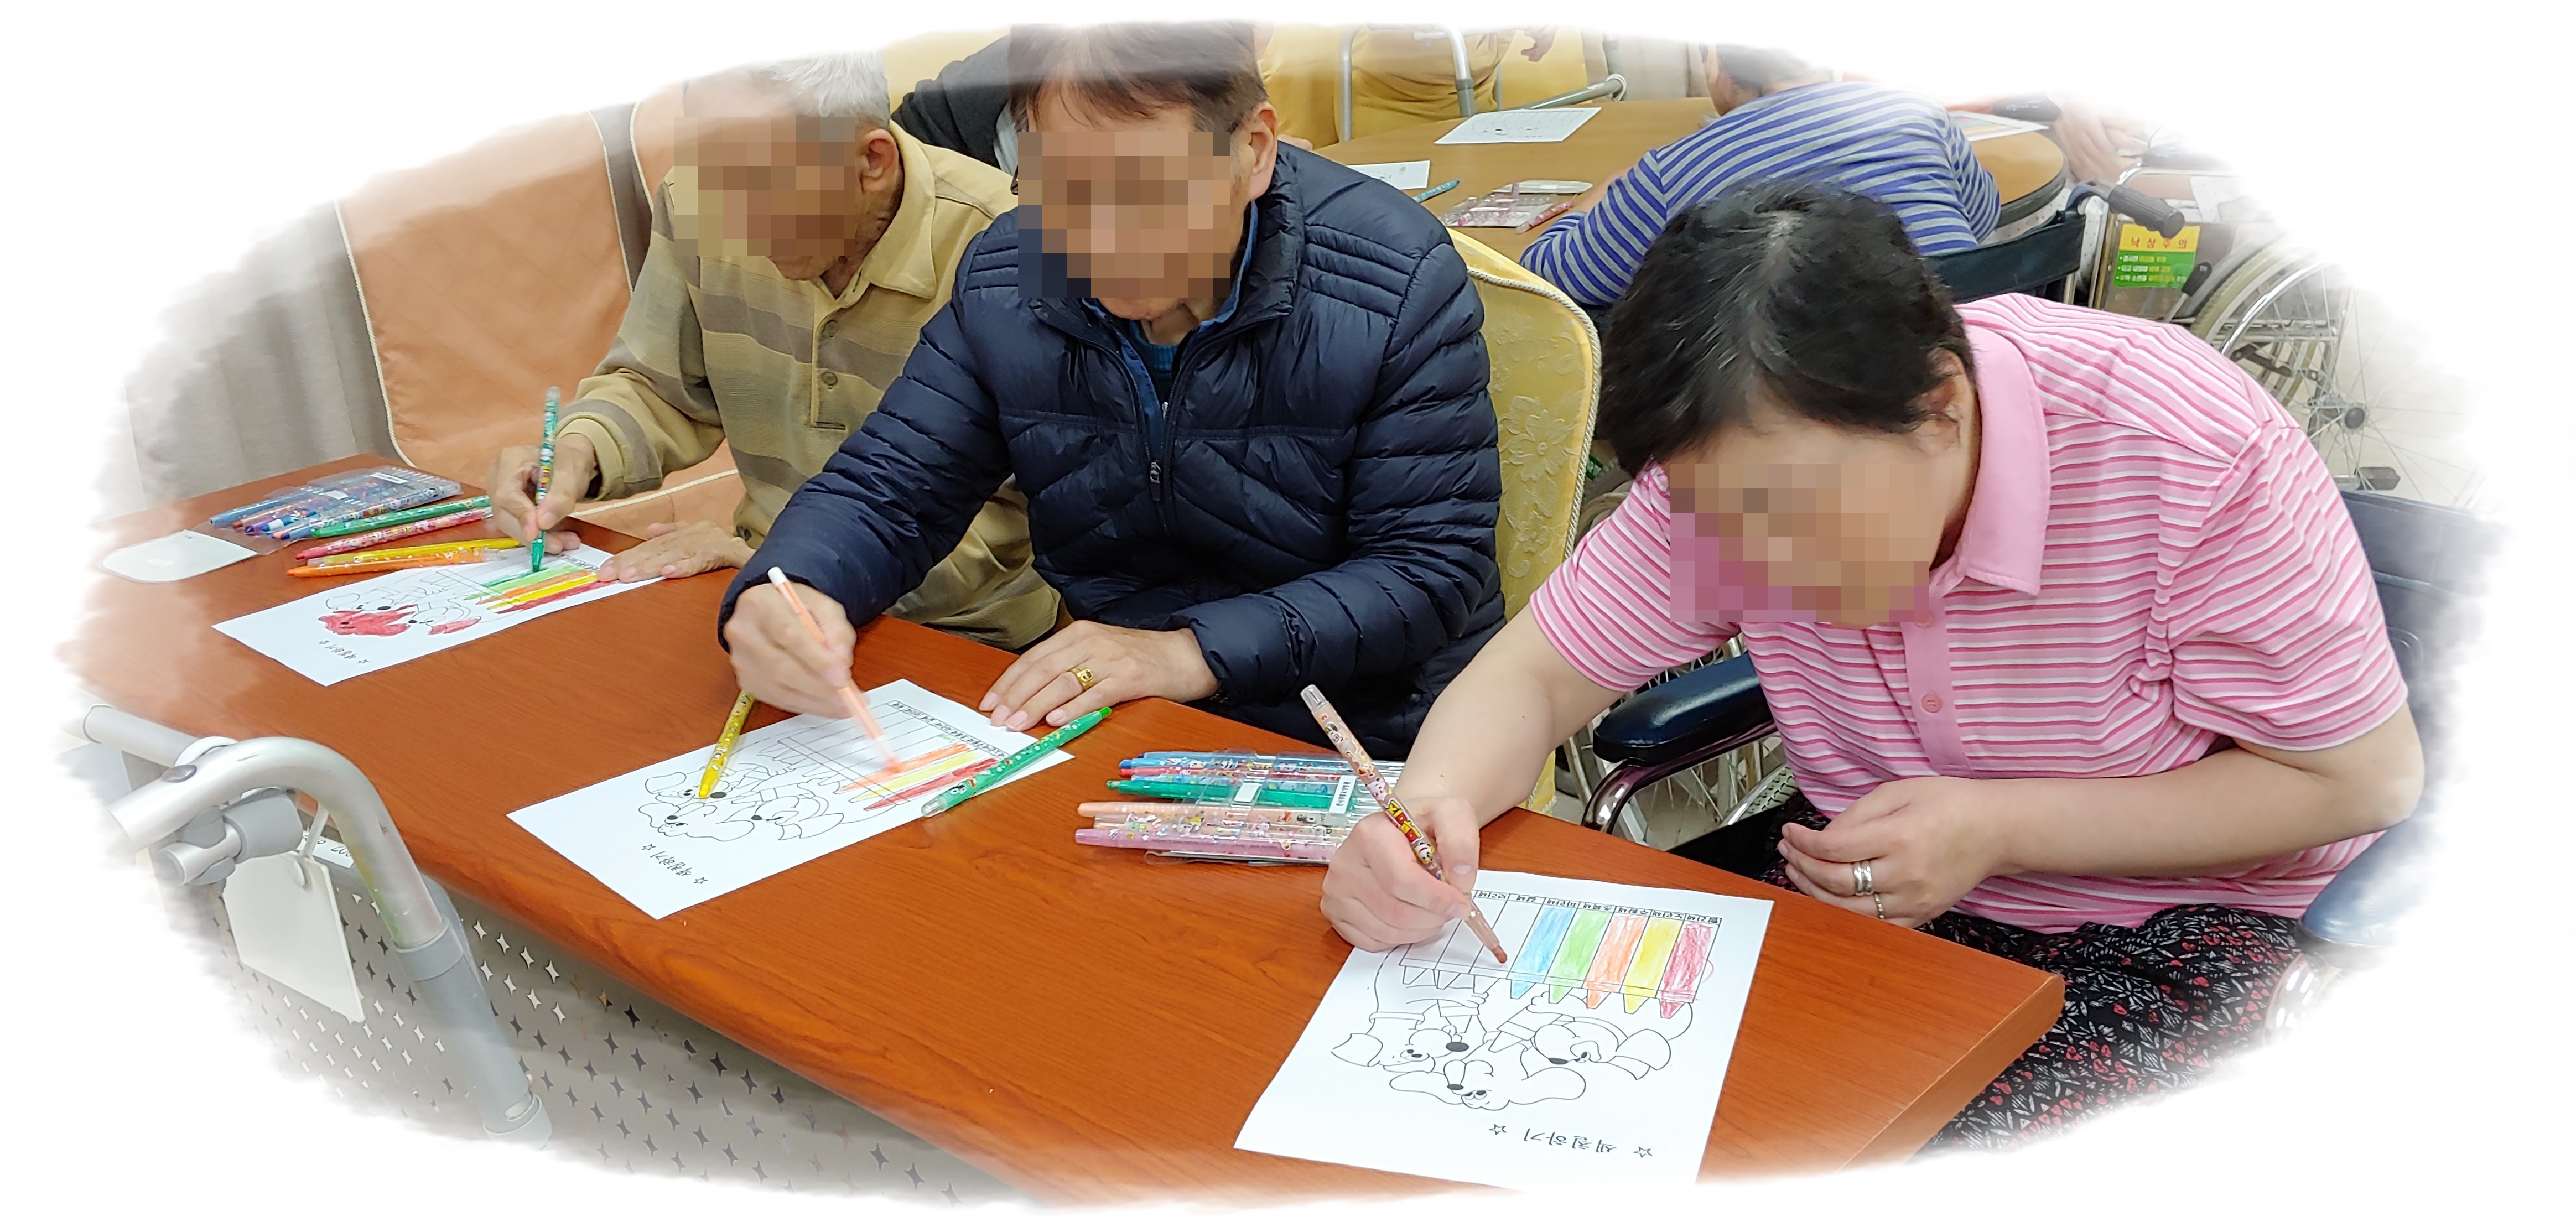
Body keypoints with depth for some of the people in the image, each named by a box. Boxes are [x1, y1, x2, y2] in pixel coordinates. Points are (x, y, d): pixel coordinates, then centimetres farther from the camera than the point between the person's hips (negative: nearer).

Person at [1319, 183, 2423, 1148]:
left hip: (2166, 911, -3)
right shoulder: (1740, 457, -15)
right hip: (1868, 877, 3)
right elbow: (1537, 675, -9)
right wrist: (1431, 803, -33)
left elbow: (2365, 778, -16)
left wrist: (2003, 826, -25)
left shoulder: (2196, 455, -26)